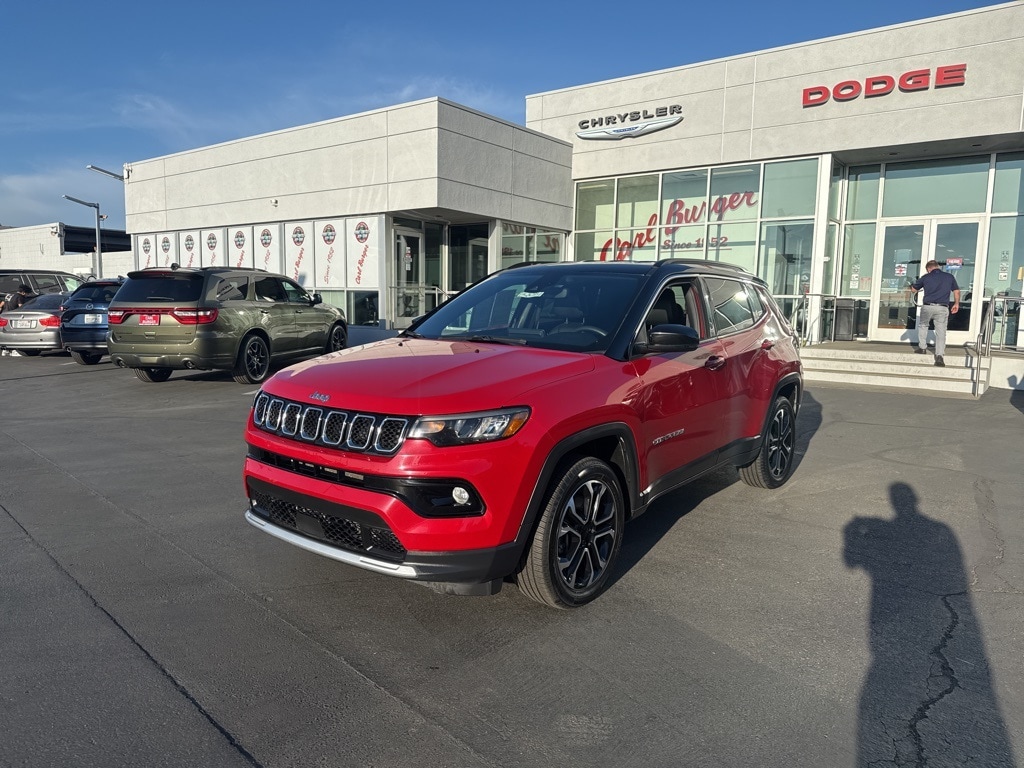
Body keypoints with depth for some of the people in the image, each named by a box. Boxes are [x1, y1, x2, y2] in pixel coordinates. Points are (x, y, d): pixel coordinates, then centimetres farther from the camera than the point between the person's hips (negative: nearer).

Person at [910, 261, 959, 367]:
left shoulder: (925, 277, 5)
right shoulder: (949, 277, 10)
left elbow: (914, 289, 16)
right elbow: (956, 291, 13)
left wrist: (911, 285, 38)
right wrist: (956, 304, 25)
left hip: (927, 306, 0)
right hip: (942, 308, 0)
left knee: (922, 325, 26)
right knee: (941, 332, 1)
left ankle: (922, 347, 27)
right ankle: (939, 355, -9)